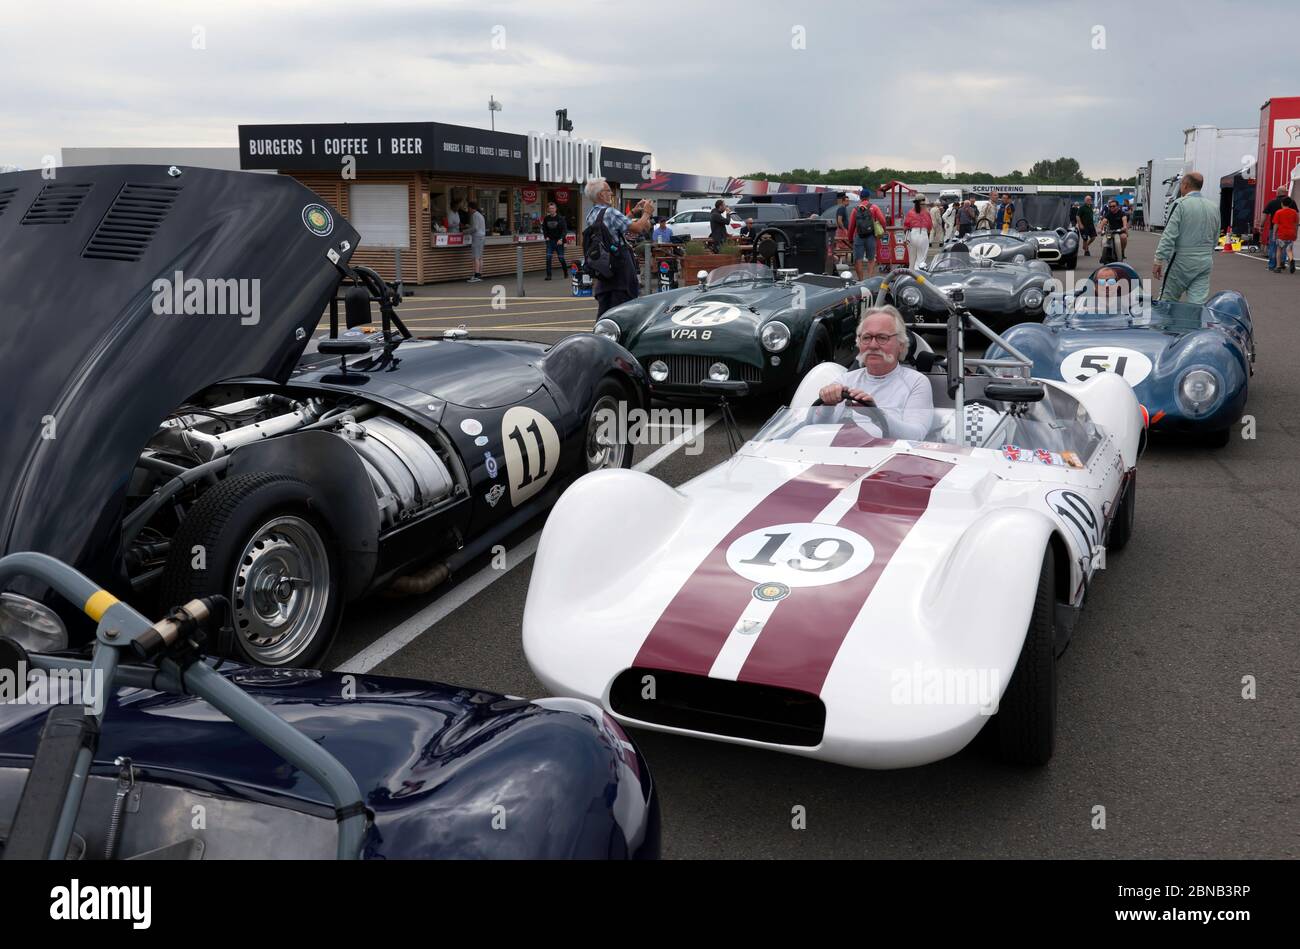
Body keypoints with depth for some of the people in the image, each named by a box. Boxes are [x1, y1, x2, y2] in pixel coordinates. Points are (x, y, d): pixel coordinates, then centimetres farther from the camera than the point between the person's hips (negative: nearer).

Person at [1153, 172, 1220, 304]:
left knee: (1167, 302, 5)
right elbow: (1215, 239, 15)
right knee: (1198, 303, 1)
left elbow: (1169, 235, -15)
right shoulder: (1214, 206, 10)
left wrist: (1158, 260, -14)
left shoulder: (1181, 204, -9)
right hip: (1205, 263, 6)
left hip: (1182, 261, -5)